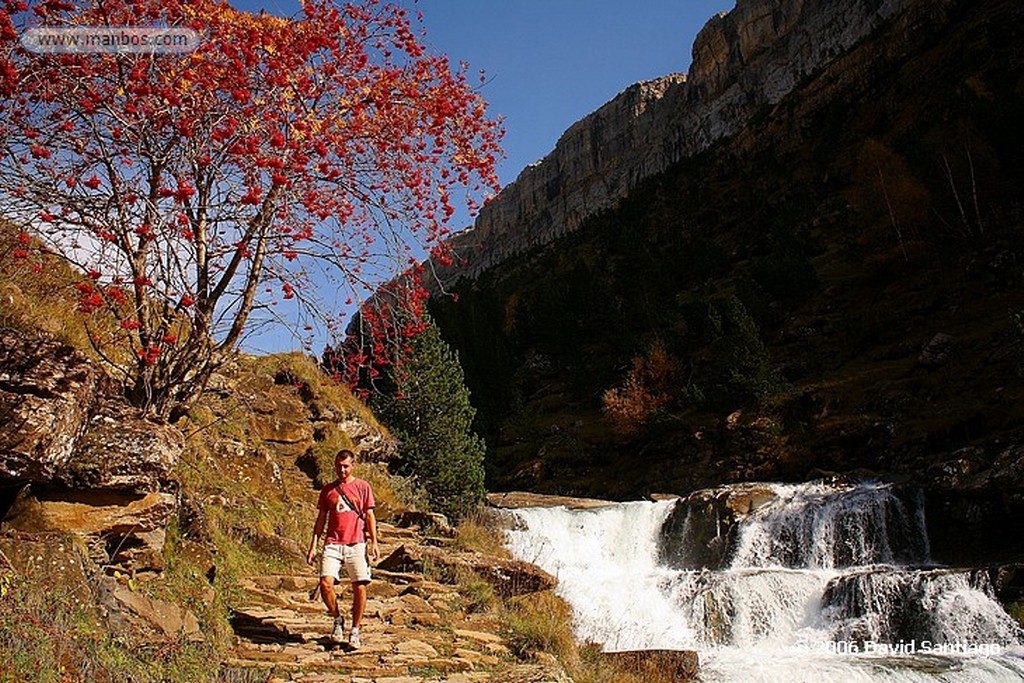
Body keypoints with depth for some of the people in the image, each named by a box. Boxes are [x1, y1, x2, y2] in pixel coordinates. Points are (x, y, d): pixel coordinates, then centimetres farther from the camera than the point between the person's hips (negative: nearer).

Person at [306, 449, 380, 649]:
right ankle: (338, 620, 10)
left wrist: (374, 542, -2)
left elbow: (369, 516, 6)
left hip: (356, 544, -1)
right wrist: (313, 546, 9)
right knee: (326, 583, -15)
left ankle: (355, 631, 11)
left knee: (359, 588, -5)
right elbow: (321, 519, 15)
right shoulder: (328, 489, 13)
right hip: (333, 544, 2)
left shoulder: (362, 487, 7)